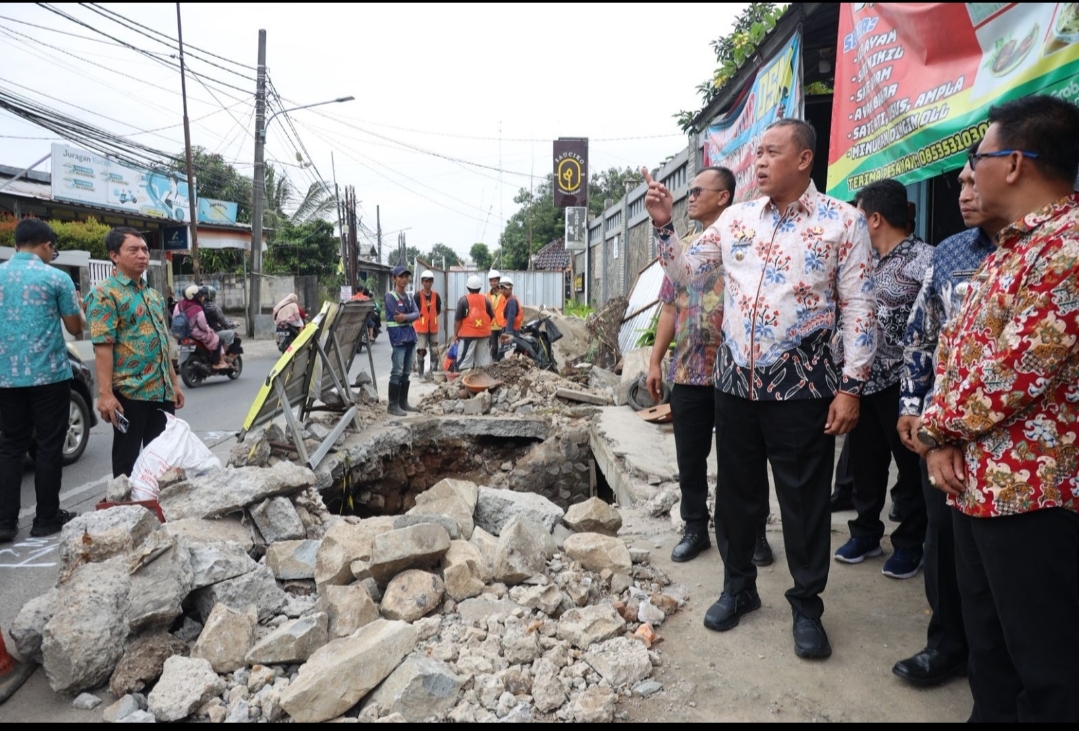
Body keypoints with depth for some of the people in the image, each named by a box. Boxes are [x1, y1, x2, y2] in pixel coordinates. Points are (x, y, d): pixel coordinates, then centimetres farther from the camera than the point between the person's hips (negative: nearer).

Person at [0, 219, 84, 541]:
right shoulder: (56, 278, -8)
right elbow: (76, 329, -1)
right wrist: (77, 306, 18)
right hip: (49, 374, -4)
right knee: (48, 446, 4)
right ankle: (46, 518, 11)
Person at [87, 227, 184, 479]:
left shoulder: (154, 294, 16)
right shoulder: (105, 294, -8)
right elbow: (103, 347, -17)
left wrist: (174, 383, 18)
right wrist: (105, 393, -23)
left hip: (162, 391, 7)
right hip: (129, 392, -7)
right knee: (127, 460, 3)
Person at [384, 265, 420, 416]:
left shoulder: (409, 297, 16)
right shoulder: (390, 296, -5)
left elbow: (417, 314, 3)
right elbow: (398, 316, -15)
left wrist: (406, 317, -13)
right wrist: (409, 317, -2)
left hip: (410, 336, 8)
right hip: (398, 337, -8)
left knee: (406, 372, 11)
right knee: (397, 372, -8)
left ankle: (403, 402, 19)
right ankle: (393, 405, -4)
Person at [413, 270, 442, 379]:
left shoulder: (436, 295, 2)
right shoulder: (418, 295, -10)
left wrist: (431, 317, 3)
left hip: (433, 327, 4)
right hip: (421, 327, -4)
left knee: (435, 351, 7)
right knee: (421, 351, -1)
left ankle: (434, 373, 18)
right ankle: (421, 374, 6)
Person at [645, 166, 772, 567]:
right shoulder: (682, 247, 13)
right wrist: (656, 360, 9)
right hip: (687, 372, 5)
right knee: (690, 458, 11)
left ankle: (754, 532, 22)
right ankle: (695, 529, 26)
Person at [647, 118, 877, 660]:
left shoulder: (843, 222, -3)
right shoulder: (737, 217, 8)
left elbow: (858, 309, -6)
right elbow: (684, 273, 10)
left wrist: (851, 387, -10)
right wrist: (663, 226, -5)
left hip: (801, 384, -4)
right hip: (735, 380, 4)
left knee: (804, 500, 7)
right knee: (735, 491, 14)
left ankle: (806, 606, 26)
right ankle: (738, 586, 34)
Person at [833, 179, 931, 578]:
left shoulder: (923, 258, -11)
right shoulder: (865, 260, 12)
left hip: (902, 381, -7)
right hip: (862, 379, 7)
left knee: (910, 465, 8)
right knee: (864, 461, 15)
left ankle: (909, 543, 23)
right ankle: (865, 532, 30)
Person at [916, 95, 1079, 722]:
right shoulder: (1012, 246, 14)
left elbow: (1015, 372, -22)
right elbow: (956, 343, 14)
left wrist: (938, 426, -5)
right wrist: (941, 438, -1)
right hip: (977, 480, 9)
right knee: (988, 644, 22)